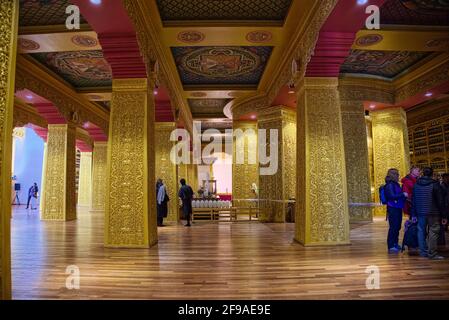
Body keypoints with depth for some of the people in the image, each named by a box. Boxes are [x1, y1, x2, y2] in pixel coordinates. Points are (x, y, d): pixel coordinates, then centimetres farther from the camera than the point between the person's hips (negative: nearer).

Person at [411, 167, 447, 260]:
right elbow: (440, 201, -7)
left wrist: (413, 214, 14)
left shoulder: (416, 184, 7)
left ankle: (423, 252, 16)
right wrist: (444, 215, -3)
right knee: (433, 232, -1)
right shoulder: (435, 184, -8)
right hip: (433, 213, -5)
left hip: (420, 213, 5)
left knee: (421, 231, 11)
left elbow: (413, 200, 10)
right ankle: (432, 253, -3)